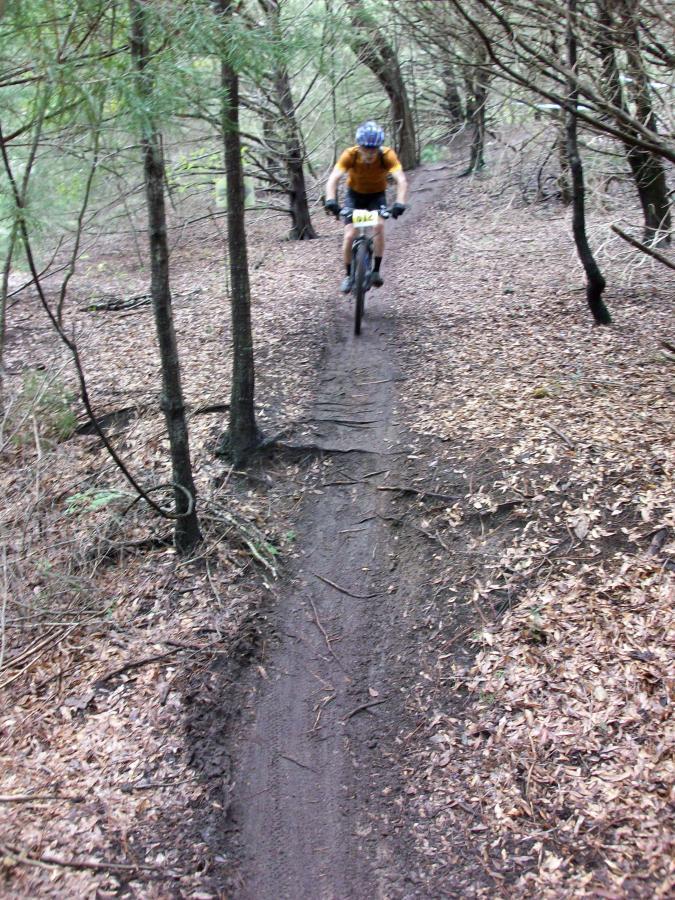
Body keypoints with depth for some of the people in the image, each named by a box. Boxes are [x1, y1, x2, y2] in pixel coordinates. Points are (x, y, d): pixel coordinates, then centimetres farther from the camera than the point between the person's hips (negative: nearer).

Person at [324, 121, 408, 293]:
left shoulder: (387, 155, -29)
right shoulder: (350, 155, -29)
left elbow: (401, 180, -39)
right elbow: (333, 179, -38)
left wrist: (400, 203, -56)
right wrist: (331, 201, -55)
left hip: (377, 195, 0)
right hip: (354, 195, 0)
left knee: (379, 226, -26)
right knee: (350, 235, -14)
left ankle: (376, 271, -12)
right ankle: (349, 275, 5)